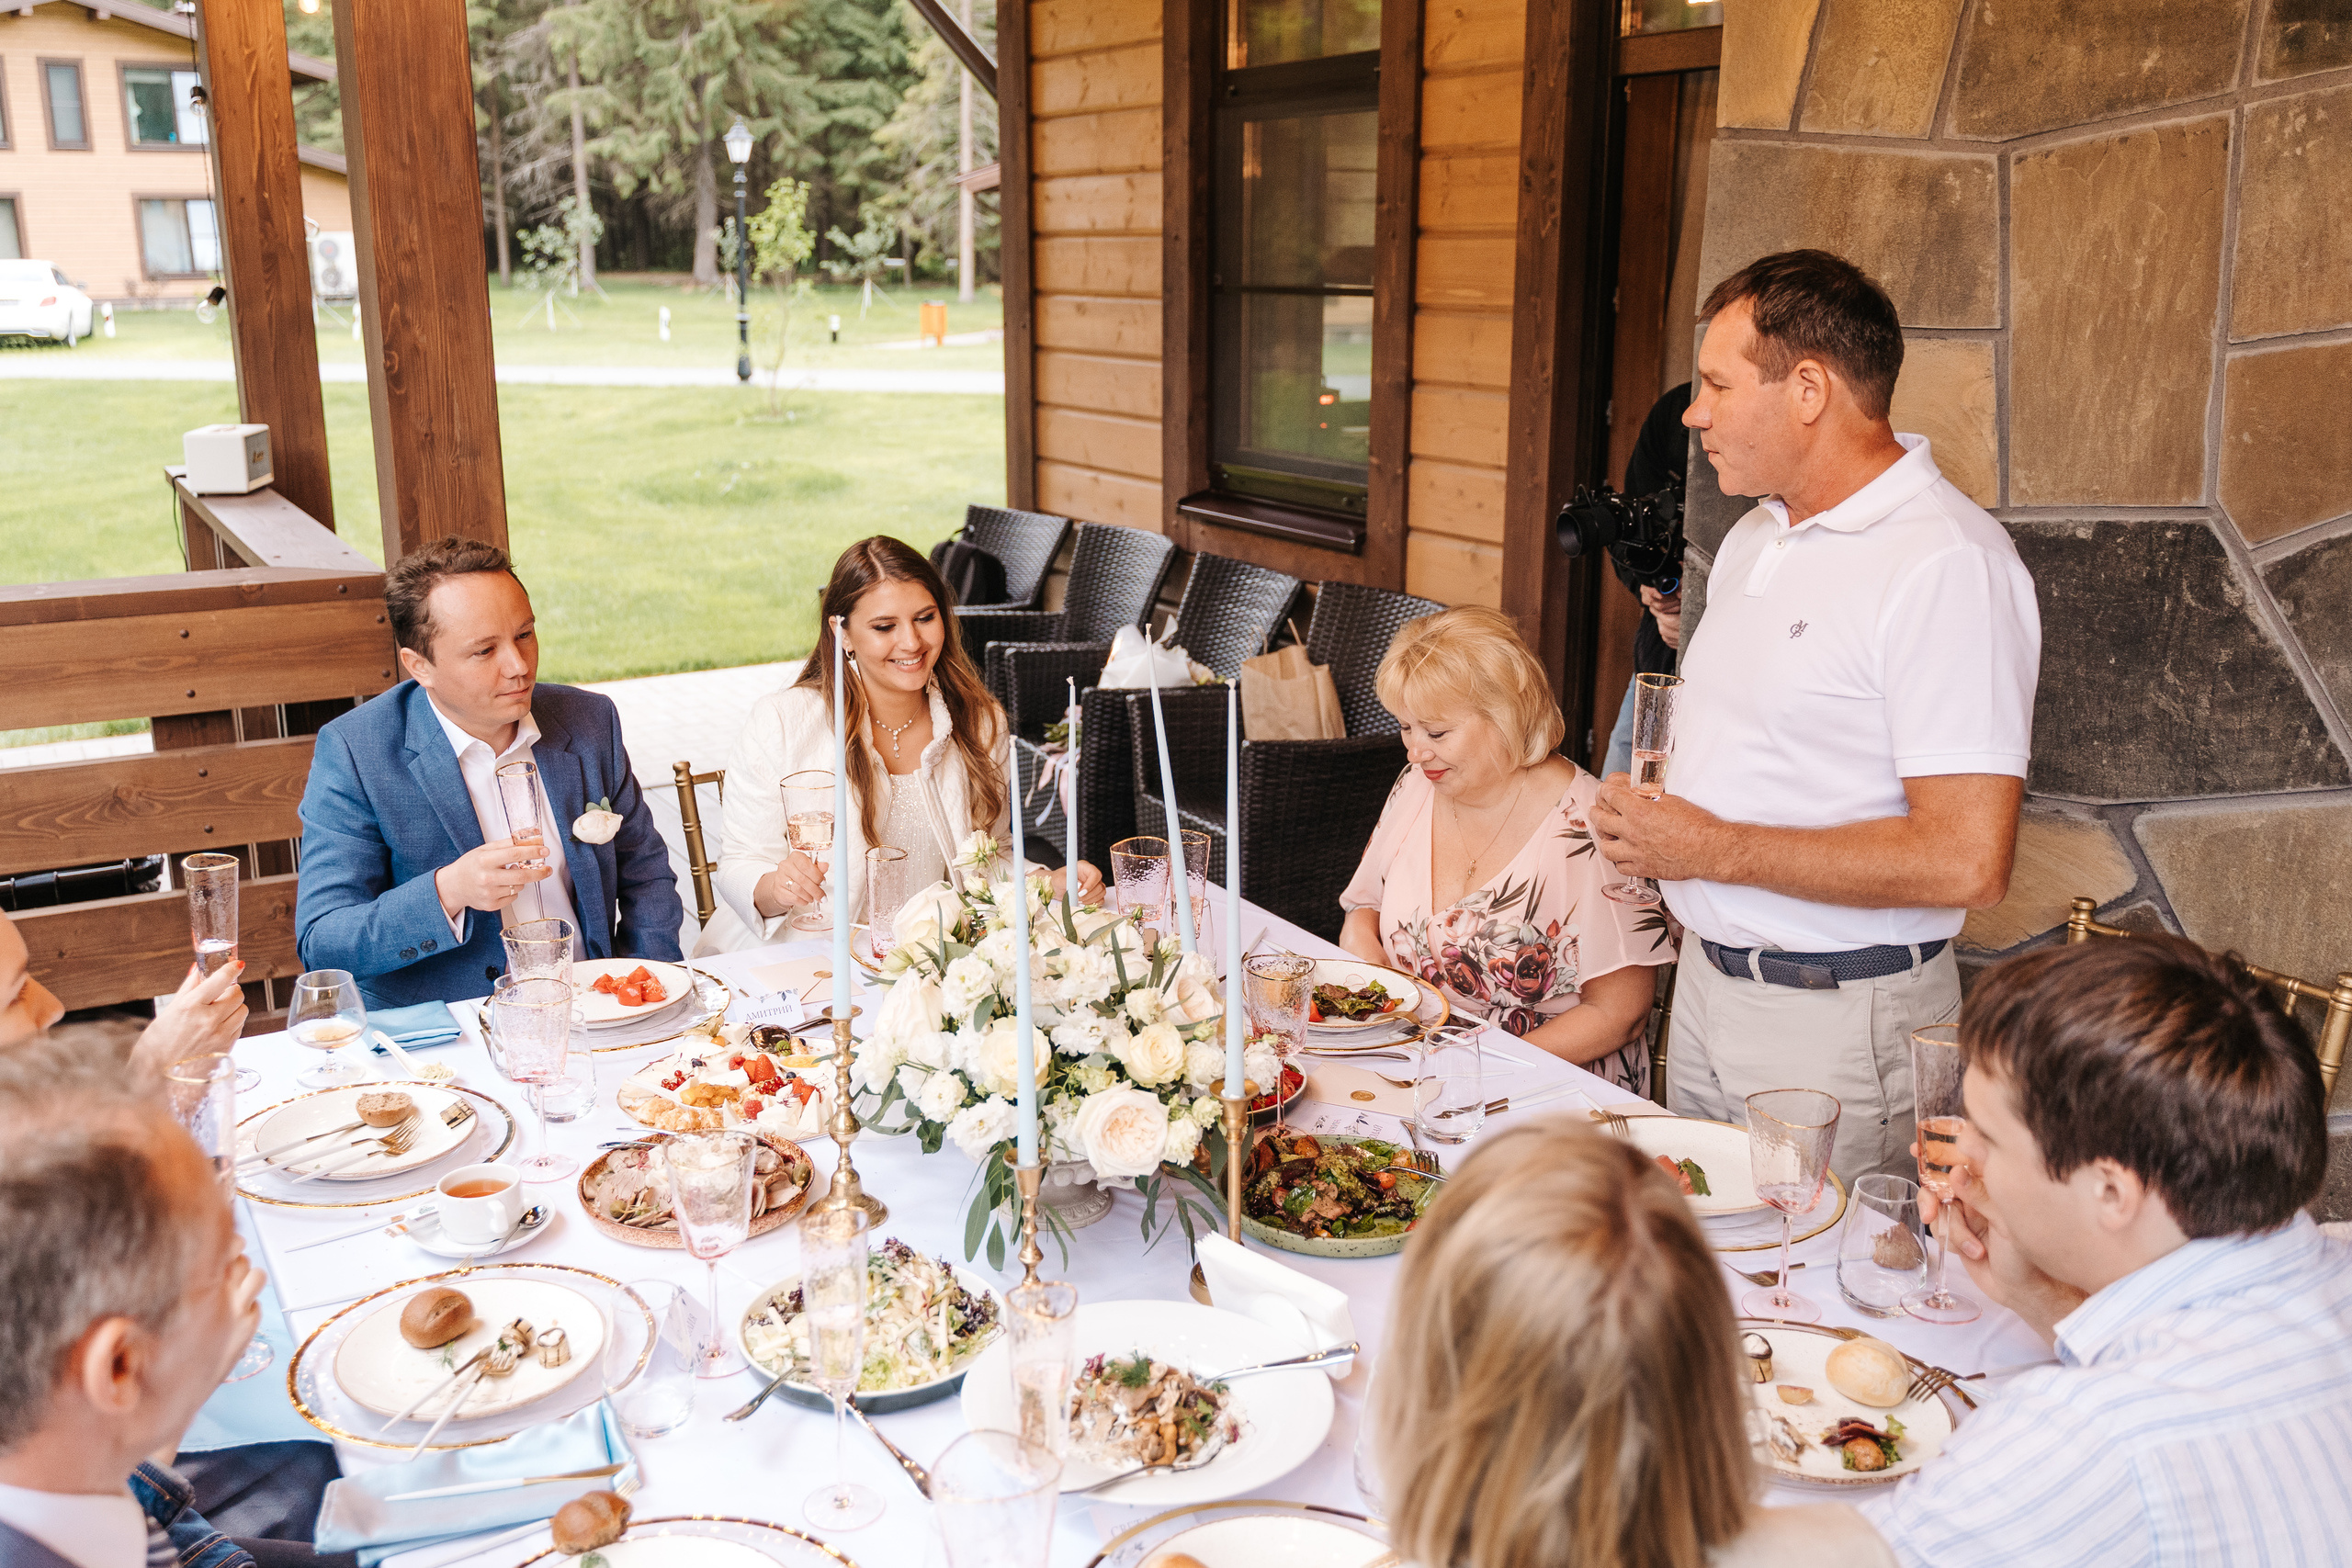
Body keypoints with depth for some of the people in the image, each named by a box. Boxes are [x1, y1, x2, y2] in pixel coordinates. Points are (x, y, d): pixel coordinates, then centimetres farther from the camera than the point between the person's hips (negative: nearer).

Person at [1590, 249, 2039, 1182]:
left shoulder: (1948, 564, -20)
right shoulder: (1754, 538, 10)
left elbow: (1966, 861, -26)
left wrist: (1715, 851, -21)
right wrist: (1647, 823, 1)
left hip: (1837, 1023, -8)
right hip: (1708, 982, 9)